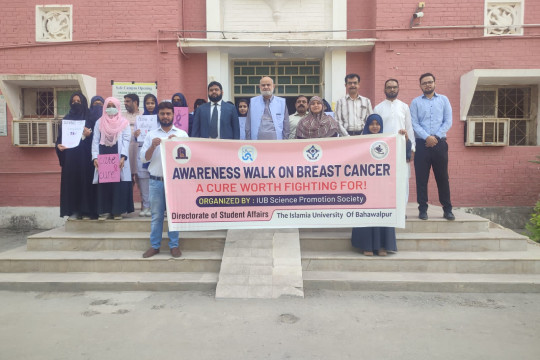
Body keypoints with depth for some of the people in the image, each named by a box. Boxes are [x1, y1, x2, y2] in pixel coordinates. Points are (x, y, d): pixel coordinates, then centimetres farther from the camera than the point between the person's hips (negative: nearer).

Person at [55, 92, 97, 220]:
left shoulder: (89, 118, 4)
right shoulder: (67, 118, 12)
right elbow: (61, 135, 10)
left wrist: (89, 134, -20)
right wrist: (59, 145, -9)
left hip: (85, 156, -3)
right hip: (70, 155, 3)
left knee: (85, 180, -3)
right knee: (71, 181, 0)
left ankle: (86, 211, 2)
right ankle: (73, 211, 5)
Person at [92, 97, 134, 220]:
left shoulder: (124, 122, 6)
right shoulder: (99, 122, 13)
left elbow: (126, 140, -3)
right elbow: (95, 141, 7)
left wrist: (123, 157, -15)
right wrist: (95, 157, -5)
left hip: (118, 159, -2)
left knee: (119, 184, -4)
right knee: (103, 184, 1)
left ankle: (118, 211, 3)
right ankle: (104, 211, 7)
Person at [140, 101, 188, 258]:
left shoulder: (182, 134, 7)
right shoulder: (151, 135, 10)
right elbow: (143, 158, 5)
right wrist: (152, 146, -12)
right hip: (156, 180, 1)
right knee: (156, 215, 7)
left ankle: (174, 245, 13)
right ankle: (154, 246, 16)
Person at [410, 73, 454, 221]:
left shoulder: (443, 100, 12)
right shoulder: (415, 102, 8)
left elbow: (448, 121, 4)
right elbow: (414, 123, -1)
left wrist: (436, 137, -8)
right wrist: (427, 137, -13)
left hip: (440, 143, 1)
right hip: (421, 144, -1)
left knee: (442, 177, 3)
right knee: (421, 178, 0)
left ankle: (447, 209, 10)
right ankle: (423, 209, 8)